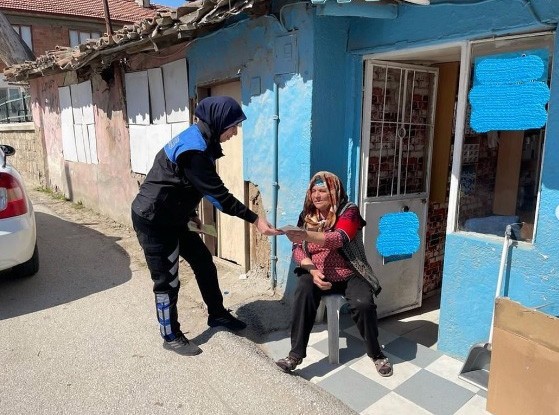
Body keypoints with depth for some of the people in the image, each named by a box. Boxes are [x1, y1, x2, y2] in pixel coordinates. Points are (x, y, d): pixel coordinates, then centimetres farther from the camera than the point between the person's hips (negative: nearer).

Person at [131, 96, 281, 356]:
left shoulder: (198, 141, 5)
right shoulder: (193, 149, -27)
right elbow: (217, 193, -28)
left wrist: (191, 213, 22)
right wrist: (254, 219, -24)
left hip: (172, 218, 10)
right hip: (154, 221, -10)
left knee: (204, 263, 15)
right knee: (167, 280, 2)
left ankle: (217, 314, 32)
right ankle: (171, 337, 21)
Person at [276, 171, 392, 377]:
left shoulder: (348, 211, -7)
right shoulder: (307, 215, 6)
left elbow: (338, 239, -27)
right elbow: (297, 250, 2)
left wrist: (306, 235, -42)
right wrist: (312, 271, -17)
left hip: (348, 274, -2)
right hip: (318, 274, 3)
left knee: (363, 304, -27)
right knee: (303, 293, -28)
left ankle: (376, 353, 1)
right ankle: (296, 354, -19)